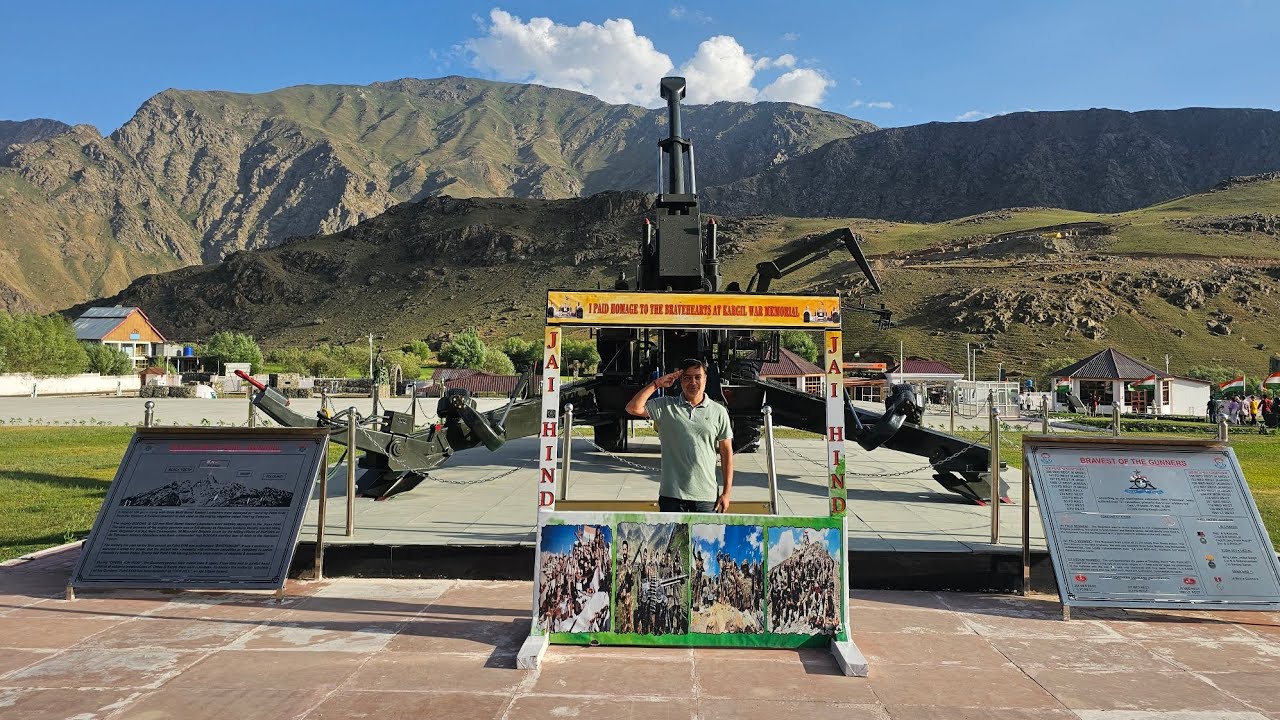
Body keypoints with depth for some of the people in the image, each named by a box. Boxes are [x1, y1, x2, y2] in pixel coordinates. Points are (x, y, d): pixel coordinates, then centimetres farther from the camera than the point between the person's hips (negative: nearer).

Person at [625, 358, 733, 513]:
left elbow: (726, 453, 7)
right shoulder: (665, 406, 3)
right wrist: (657, 384, -8)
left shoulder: (718, 412, 5)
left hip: (706, 495, 1)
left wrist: (726, 492, 3)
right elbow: (633, 408, -9)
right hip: (671, 494, -1)